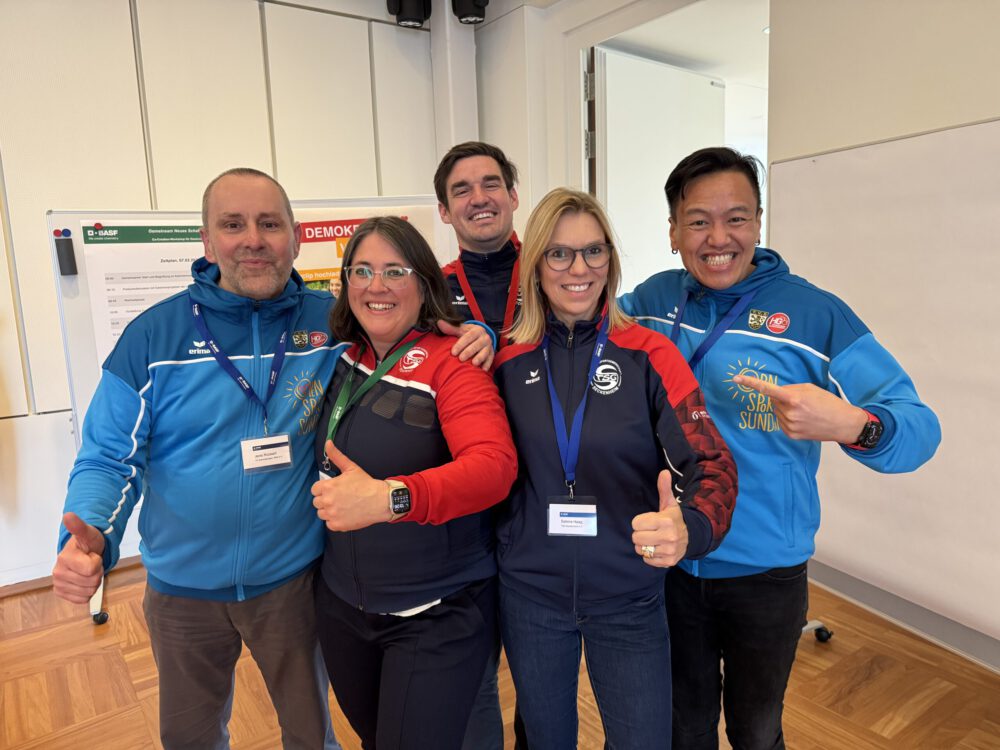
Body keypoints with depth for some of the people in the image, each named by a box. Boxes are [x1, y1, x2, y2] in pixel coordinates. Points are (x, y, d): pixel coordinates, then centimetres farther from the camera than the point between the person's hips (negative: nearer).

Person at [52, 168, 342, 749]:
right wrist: (87, 538, -25)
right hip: (183, 587, 1)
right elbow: (110, 458, -6)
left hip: (294, 579, 0)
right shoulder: (153, 336, -10)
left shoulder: (333, 323, -10)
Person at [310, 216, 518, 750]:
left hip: (438, 615, -6)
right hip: (341, 604, 6)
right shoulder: (338, 359, 2)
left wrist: (390, 497, -43)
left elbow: (494, 464, -32)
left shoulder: (450, 361, -17)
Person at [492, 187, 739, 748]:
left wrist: (688, 528, -35)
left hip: (629, 599, -1)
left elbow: (711, 464, -18)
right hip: (529, 595, 2)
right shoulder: (509, 361, -4)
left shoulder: (651, 355, -10)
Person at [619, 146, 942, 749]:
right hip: (666, 563, 2)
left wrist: (851, 424, -38)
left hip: (765, 572, -2)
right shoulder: (653, 300, -5)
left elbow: (921, 429, -15)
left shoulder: (816, 314, -13)